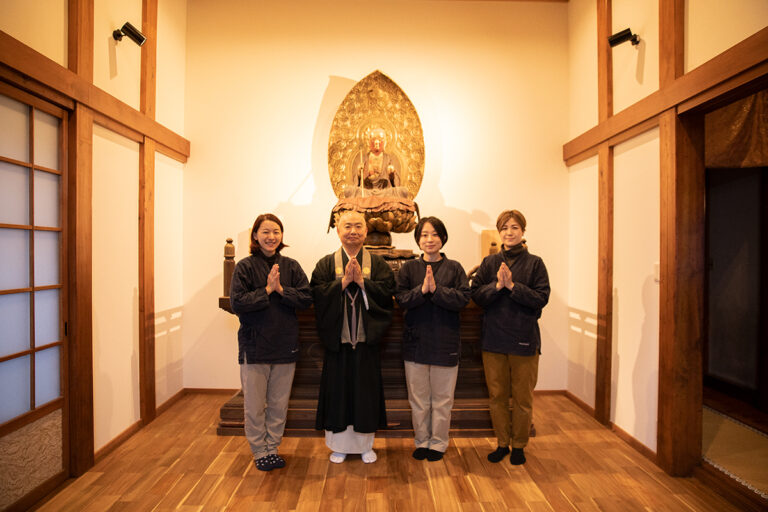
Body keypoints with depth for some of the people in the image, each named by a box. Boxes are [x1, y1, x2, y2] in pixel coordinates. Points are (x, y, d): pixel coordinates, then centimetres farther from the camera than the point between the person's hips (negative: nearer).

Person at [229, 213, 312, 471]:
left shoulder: (291, 266, 3)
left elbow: (307, 298, -5)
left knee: (279, 404, 13)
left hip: (285, 346, 2)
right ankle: (259, 452, 29)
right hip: (254, 346, -2)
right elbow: (237, 303, -12)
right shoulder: (245, 266, -3)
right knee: (254, 404, 9)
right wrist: (267, 289, -16)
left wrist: (281, 289, -16)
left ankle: (272, 448, 32)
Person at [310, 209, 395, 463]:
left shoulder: (378, 264, 4)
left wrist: (361, 281, -17)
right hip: (337, 339, 0)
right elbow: (318, 294, -9)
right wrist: (343, 281, -17)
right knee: (338, 390, 10)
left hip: (366, 339, 0)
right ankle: (340, 445, 29)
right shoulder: (326, 264, 4)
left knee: (366, 390, 10)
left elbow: (387, 292, -9)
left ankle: (365, 444, 30)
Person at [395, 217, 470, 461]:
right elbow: (401, 299, -6)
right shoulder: (408, 268, 3)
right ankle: (421, 441, 31)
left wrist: (436, 289, -20)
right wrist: (422, 289, -21)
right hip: (415, 342, 1)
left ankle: (438, 443, 29)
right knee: (418, 399, 12)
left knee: (442, 399, 10)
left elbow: (463, 299, -10)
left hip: (445, 342, -1)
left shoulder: (454, 268, 1)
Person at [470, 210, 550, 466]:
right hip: (493, 339, 2)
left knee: (523, 398, 10)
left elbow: (541, 298, -9)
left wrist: (512, 285, -17)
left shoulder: (534, 263, -1)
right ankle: (502, 443, 30)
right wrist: (497, 285, -16)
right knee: (496, 396, 12)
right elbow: (476, 295, -2)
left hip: (524, 340, -2)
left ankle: (519, 445, 30)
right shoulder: (489, 263, 5)